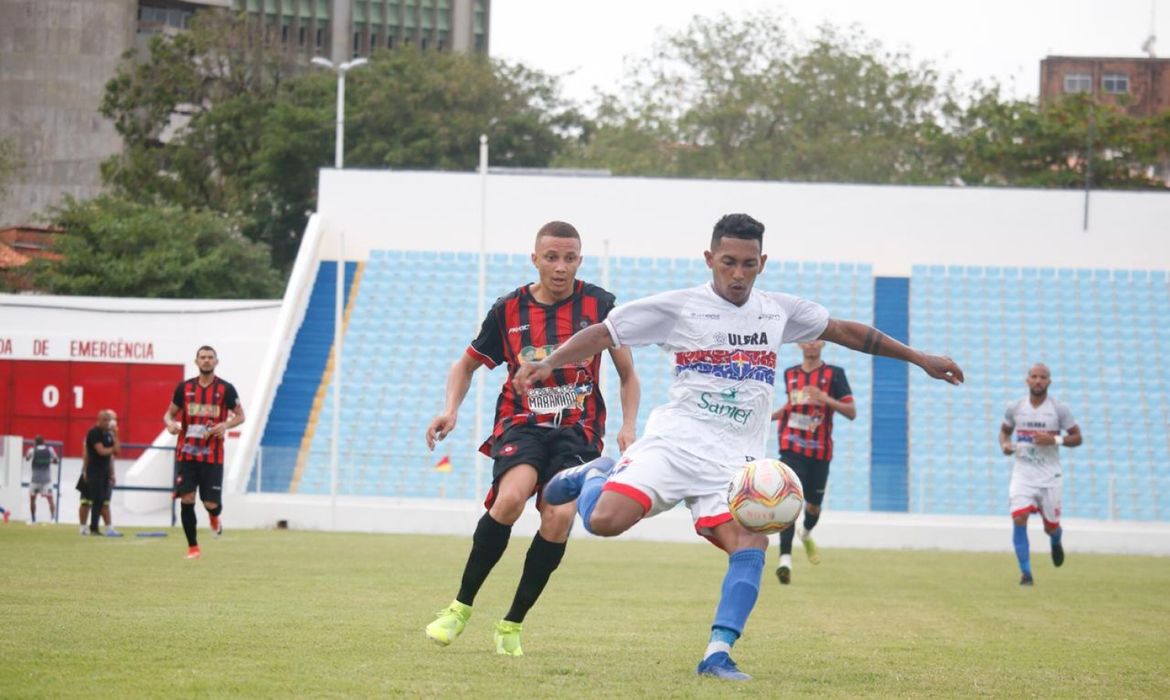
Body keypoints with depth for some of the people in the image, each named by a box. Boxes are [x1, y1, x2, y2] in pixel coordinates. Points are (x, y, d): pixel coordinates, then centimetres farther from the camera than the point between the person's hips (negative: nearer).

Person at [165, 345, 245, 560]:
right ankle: (193, 547, 4)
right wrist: (170, 424, -11)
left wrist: (226, 425, -16)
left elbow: (240, 415, 6)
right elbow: (170, 413, 13)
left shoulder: (225, 389, 0)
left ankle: (215, 516, 36)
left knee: (211, 503, -4)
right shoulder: (184, 387, 5)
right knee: (186, 500, -7)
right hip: (186, 454, 1)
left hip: (212, 456, -1)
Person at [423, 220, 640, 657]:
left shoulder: (599, 305, 0)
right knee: (510, 498, -30)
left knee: (559, 517, -22)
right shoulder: (508, 311, 3)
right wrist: (451, 410, 0)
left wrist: (628, 426, -6)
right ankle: (461, 607, -13)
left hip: (577, 431, 0)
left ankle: (512, 625, -3)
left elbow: (627, 374, 9)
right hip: (521, 424, 0)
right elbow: (466, 364, 17)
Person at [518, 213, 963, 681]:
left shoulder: (778, 311, 13)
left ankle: (718, 654, -17)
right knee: (603, 520, -22)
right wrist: (548, 363, -14)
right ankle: (594, 477, 14)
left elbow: (845, 331, 24)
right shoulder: (678, 307, 1)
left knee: (751, 546, -21)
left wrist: (919, 359, 27)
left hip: (734, 460, 3)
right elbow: (604, 333, 1)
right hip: (674, 442, -3)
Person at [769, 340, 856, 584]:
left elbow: (852, 412, -9)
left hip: (820, 451, 0)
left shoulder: (834, 374, -2)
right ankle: (785, 559, -26)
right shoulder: (790, 374, 9)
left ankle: (806, 534, 49)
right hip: (792, 447, 0)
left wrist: (825, 398, -23)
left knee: (813, 507, 13)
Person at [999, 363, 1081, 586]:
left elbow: (1077, 437, 0)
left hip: (1049, 476, -1)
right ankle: (1026, 573, -9)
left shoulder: (1058, 409, -5)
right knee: (1019, 520, -17)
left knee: (1051, 526, 7)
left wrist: (1055, 440, -18)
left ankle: (1056, 541, 47)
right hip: (1022, 474, 1)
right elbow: (1004, 431, 16)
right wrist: (1005, 444, -7)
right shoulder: (1015, 408, 0)